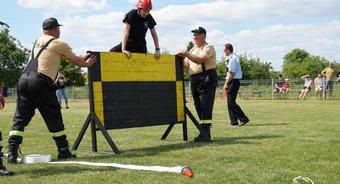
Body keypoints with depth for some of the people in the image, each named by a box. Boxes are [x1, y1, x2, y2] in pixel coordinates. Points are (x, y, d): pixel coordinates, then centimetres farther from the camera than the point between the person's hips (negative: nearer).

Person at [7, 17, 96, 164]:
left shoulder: (38, 41, 24)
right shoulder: (59, 44, 3)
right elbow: (76, 61, 15)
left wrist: (83, 59, 38)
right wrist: (87, 63, 35)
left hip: (23, 79, 6)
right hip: (40, 82, -6)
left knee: (20, 118, 7)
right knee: (54, 118, 5)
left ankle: (12, 154, -2)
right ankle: (63, 152, 12)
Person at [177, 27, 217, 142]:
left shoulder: (208, 47, -2)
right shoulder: (193, 49, 23)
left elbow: (200, 60, -19)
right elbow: (186, 64, 17)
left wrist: (186, 54, -20)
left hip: (207, 78, -8)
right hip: (194, 80, 8)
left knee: (205, 106, -13)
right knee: (199, 107, 7)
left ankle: (205, 134, -16)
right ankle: (205, 133, 13)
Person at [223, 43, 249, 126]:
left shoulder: (233, 58, -14)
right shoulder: (232, 58, 16)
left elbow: (231, 73, -19)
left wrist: (226, 84, -16)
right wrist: (227, 83, 15)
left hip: (233, 82, -10)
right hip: (232, 82, 10)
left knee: (231, 102, -10)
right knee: (230, 102, 10)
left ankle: (244, 119, -7)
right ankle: (234, 121, 12)